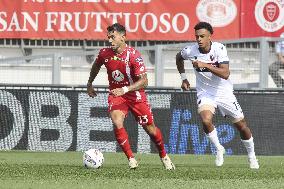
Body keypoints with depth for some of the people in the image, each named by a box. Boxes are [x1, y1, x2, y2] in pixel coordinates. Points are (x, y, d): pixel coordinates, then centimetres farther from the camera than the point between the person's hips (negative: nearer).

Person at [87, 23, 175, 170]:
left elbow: (144, 81, -24)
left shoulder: (133, 55, -21)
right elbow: (96, 66, 18)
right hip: (116, 95, 2)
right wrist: (89, 84, 26)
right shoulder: (104, 53, -7)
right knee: (117, 123, -25)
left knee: (150, 129, 6)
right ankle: (131, 158, -13)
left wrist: (125, 89, -35)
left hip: (135, 95, -2)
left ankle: (164, 156, 33)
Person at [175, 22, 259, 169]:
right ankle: (219, 149, -1)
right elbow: (179, 57, 12)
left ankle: (251, 156, 29)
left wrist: (205, 65, -38)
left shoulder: (219, 49, -21)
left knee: (241, 125, 5)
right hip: (205, 92, 1)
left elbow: (225, 74, -31)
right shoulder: (190, 50, -13)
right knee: (206, 121, -26)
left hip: (224, 92, -1)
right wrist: (183, 78, 7)